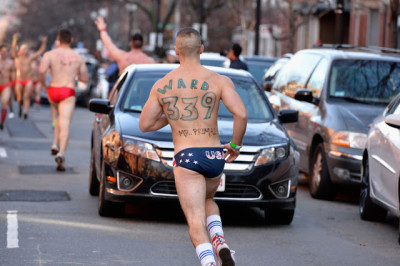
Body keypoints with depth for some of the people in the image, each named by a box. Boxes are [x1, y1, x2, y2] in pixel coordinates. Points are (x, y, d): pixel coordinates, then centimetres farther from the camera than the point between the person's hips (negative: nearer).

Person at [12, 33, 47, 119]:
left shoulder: (30, 57, 5)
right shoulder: (17, 57, -1)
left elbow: (40, 51, 8)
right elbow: (13, 49, -17)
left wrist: (44, 42, -5)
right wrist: (15, 40, -32)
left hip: (28, 81, 1)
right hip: (19, 81, -1)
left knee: (27, 97, -10)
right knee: (19, 97, 4)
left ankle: (25, 112, -14)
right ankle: (20, 106, 36)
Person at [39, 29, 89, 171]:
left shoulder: (50, 54, 1)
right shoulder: (78, 58, 8)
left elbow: (42, 70, -16)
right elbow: (85, 78, 14)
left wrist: (43, 84, 1)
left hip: (53, 91, 1)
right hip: (68, 92, -1)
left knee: (61, 117, 29)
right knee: (65, 123, -11)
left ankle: (55, 144, 15)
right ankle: (61, 153, -31)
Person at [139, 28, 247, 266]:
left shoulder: (162, 85, 4)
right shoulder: (219, 81, 0)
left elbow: (145, 125, 10)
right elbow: (241, 114, -12)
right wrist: (236, 145, 4)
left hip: (186, 157, -2)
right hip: (214, 156, 2)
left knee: (197, 223, -4)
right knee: (207, 201, 30)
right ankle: (220, 242, 4)